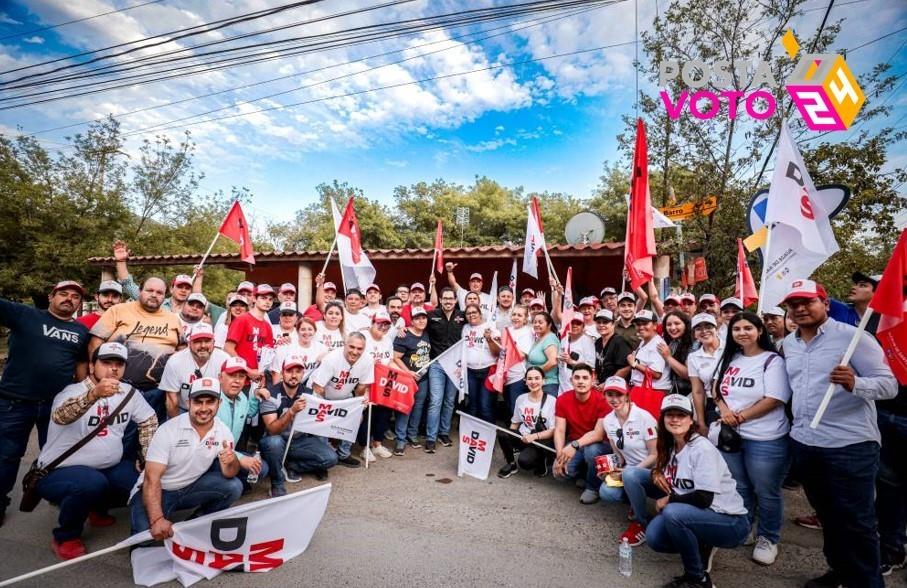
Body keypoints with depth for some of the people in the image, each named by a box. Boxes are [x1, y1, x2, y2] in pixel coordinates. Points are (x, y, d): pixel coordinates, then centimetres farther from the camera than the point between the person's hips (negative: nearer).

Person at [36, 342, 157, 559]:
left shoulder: (128, 391, -2)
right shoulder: (73, 391, -18)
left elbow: (149, 420, 10)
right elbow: (60, 416, -41)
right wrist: (95, 393, -59)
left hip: (108, 468, 6)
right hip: (59, 470, -6)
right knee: (93, 483, -35)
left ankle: (98, 507, 19)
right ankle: (65, 537, -5)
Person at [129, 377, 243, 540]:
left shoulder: (223, 432, -10)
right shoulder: (169, 430, -20)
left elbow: (229, 475, -8)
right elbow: (152, 478, -24)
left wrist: (230, 462, -34)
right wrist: (157, 520, -37)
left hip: (190, 488, 4)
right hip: (158, 490, -4)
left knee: (233, 487, -19)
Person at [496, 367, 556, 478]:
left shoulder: (552, 401, -10)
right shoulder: (521, 399, 5)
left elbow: (553, 431, -10)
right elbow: (515, 423, 14)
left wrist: (534, 436, -24)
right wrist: (507, 442, 1)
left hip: (541, 441, -4)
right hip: (522, 438, 5)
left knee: (524, 461, -32)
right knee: (502, 434, -25)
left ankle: (542, 462, 5)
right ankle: (511, 464, 2)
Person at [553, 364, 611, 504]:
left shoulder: (602, 401, -19)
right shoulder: (562, 399, -9)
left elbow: (599, 434, -26)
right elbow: (559, 430, -9)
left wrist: (575, 445, -39)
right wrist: (560, 455, -25)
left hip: (597, 444, -3)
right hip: (573, 445, 3)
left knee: (592, 450, -37)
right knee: (560, 472, -21)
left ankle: (593, 487, -6)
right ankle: (583, 473, 14)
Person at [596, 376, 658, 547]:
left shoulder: (643, 417, -19)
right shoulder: (608, 421, -2)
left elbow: (655, 455, -16)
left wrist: (624, 472, -22)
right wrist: (611, 470, -13)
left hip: (652, 470, -5)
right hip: (629, 470, 5)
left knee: (629, 474, -36)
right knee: (606, 493, -23)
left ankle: (642, 523, -11)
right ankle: (636, 502, 10)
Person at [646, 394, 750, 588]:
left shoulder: (702, 449, -20)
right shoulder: (670, 447, 3)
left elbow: (704, 498, -25)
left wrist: (669, 500, -13)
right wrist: (656, 472, -4)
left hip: (730, 522, -7)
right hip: (697, 516, 7)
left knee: (672, 512, -31)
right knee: (654, 536, -14)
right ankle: (702, 548, 13)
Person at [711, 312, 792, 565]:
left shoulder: (773, 361, -11)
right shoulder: (730, 359, 9)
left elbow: (774, 400, -18)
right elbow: (718, 389, 12)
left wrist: (741, 416, -16)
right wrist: (724, 410, -8)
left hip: (764, 439, -6)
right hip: (731, 435, 6)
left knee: (765, 492, 8)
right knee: (738, 488, 18)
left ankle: (768, 539, 28)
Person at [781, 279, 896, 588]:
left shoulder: (852, 336, -11)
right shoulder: (788, 343, 8)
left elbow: (889, 384, -16)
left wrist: (854, 383, -35)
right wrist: (795, 423, 17)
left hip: (849, 445, -6)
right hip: (803, 443, 6)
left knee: (856, 522, 4)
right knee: (827, 516, 20)